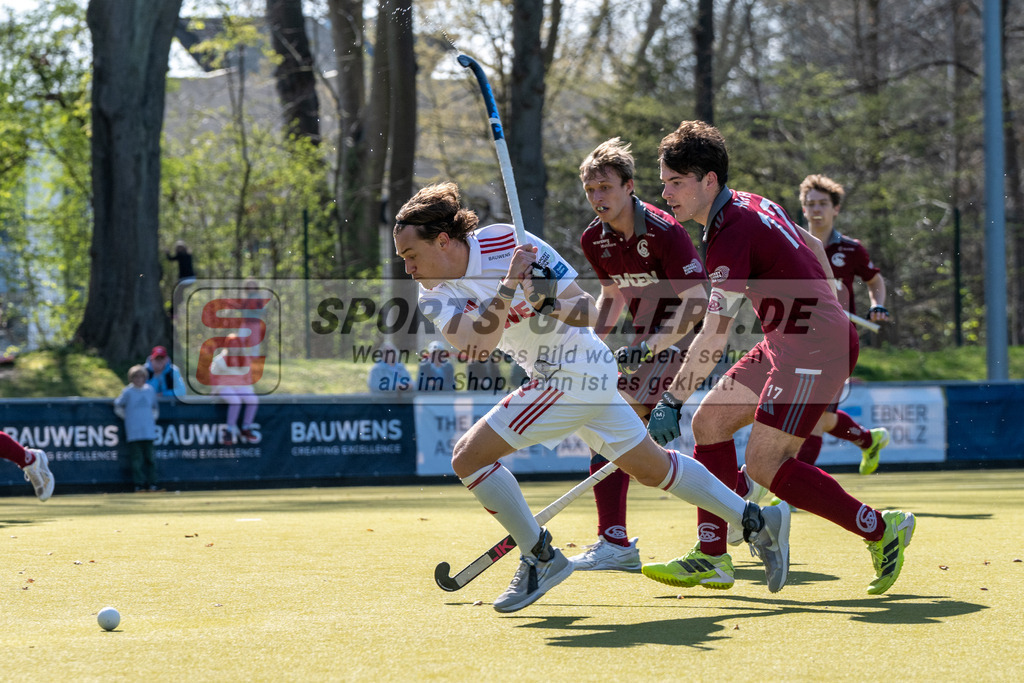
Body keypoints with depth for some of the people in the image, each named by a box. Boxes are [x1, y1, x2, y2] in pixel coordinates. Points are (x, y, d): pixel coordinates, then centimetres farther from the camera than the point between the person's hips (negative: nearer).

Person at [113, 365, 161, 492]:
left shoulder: (150, 390, 10)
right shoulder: (127, 392, -1)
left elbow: (155, 407, 23)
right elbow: (118, 407, 4)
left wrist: (153, 418, 12)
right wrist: (127, 417, 1)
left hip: (148, 432, 3)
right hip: (133, 432, -3)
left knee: (150, 457, 3)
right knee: (136, 458, -5)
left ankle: (151, 483, 6)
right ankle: (139, 484, -2)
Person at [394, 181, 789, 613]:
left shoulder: (505, 244, -21)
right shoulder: (433, 294, -4)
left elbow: (588, 311, -17)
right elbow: (474, 346, -23)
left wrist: (552, 305, -37)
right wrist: (508, 286, -35)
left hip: (575, 374, -8)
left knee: (468, 456, -14)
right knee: (652, 467, 19)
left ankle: (541, 558, -1)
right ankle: (758, 521, 29)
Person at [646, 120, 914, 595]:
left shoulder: (732, 235, -20)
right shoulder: (753, 205, 9)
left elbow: (714, 337, -24)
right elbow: (813, 247, 24)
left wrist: (671, 402, -22)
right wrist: (829, 313, 33)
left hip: (814, 348, -10)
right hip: (788, 345, 10)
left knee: (763, 465, -13)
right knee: (709, 422, 8)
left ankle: (881, 529, 0)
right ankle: (712, 559, 10)